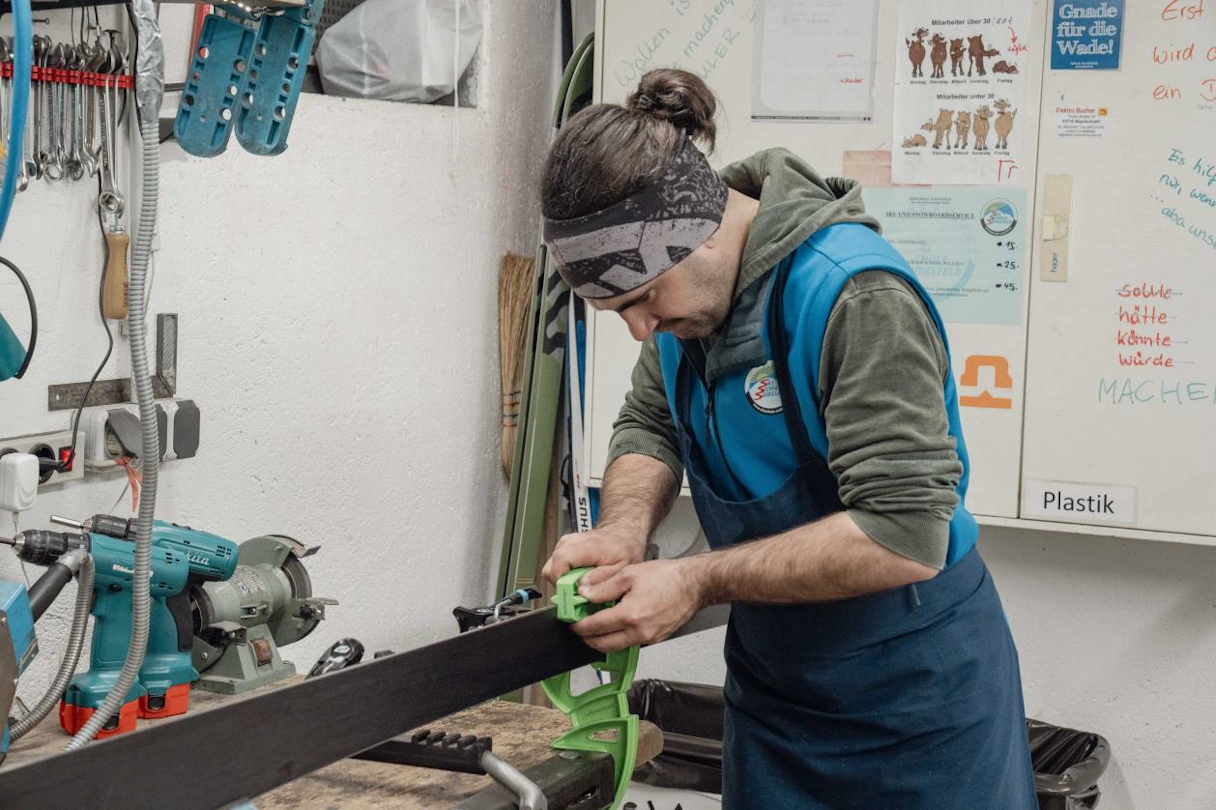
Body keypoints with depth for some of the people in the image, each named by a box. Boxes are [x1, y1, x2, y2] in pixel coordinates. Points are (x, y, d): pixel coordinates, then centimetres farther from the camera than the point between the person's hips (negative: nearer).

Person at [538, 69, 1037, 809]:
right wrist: (624, 531, -15)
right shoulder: (685, 281, -4)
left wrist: (697, 583, -28)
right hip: (771, 685, 7)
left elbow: (905, 536, -31)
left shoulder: (855, 293, -27)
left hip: (914, 699, -7)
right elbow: (650, 423, 7)